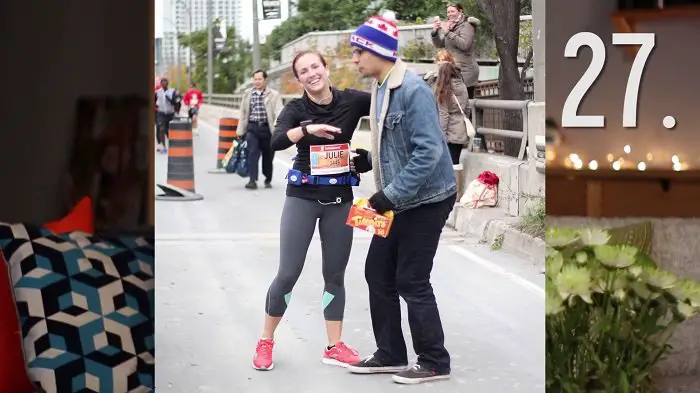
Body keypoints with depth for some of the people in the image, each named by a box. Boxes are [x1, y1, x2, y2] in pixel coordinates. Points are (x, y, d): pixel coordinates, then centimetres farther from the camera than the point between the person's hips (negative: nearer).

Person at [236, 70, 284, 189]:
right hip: (252, 127, 1)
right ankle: (253, 180, -15)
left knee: (268, 155, 9)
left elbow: (278, 113, -7)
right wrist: (240, 131, 12)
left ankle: (268, 180, 27)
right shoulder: (247, 95, 11)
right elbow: (243, 114, 14)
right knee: (252, 153, -13)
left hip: (267, 128, -1)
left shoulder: (274, 95, 1)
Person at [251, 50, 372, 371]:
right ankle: (265, 342, 12)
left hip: (340, 198, 2)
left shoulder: (351, 101, -3)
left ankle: (334, 347, 17)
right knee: (288, 273, -2)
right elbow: (277, 141, -24)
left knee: (335, 274, 9)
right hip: (303, 196, -2)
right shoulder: (295, 109, -7)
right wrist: (308, 129, -38)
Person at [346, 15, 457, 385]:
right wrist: (370, 160, 5)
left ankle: (434, 362, 11)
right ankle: (390, 354, 22)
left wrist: (391, 194, -25)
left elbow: (428, 150, -26)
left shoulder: (413, 90, -21)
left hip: (426, 199, -9)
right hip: (399, 198, 9)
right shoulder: (380, 89, 8)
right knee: (378, 272, 11)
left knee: (411, 281, -3)